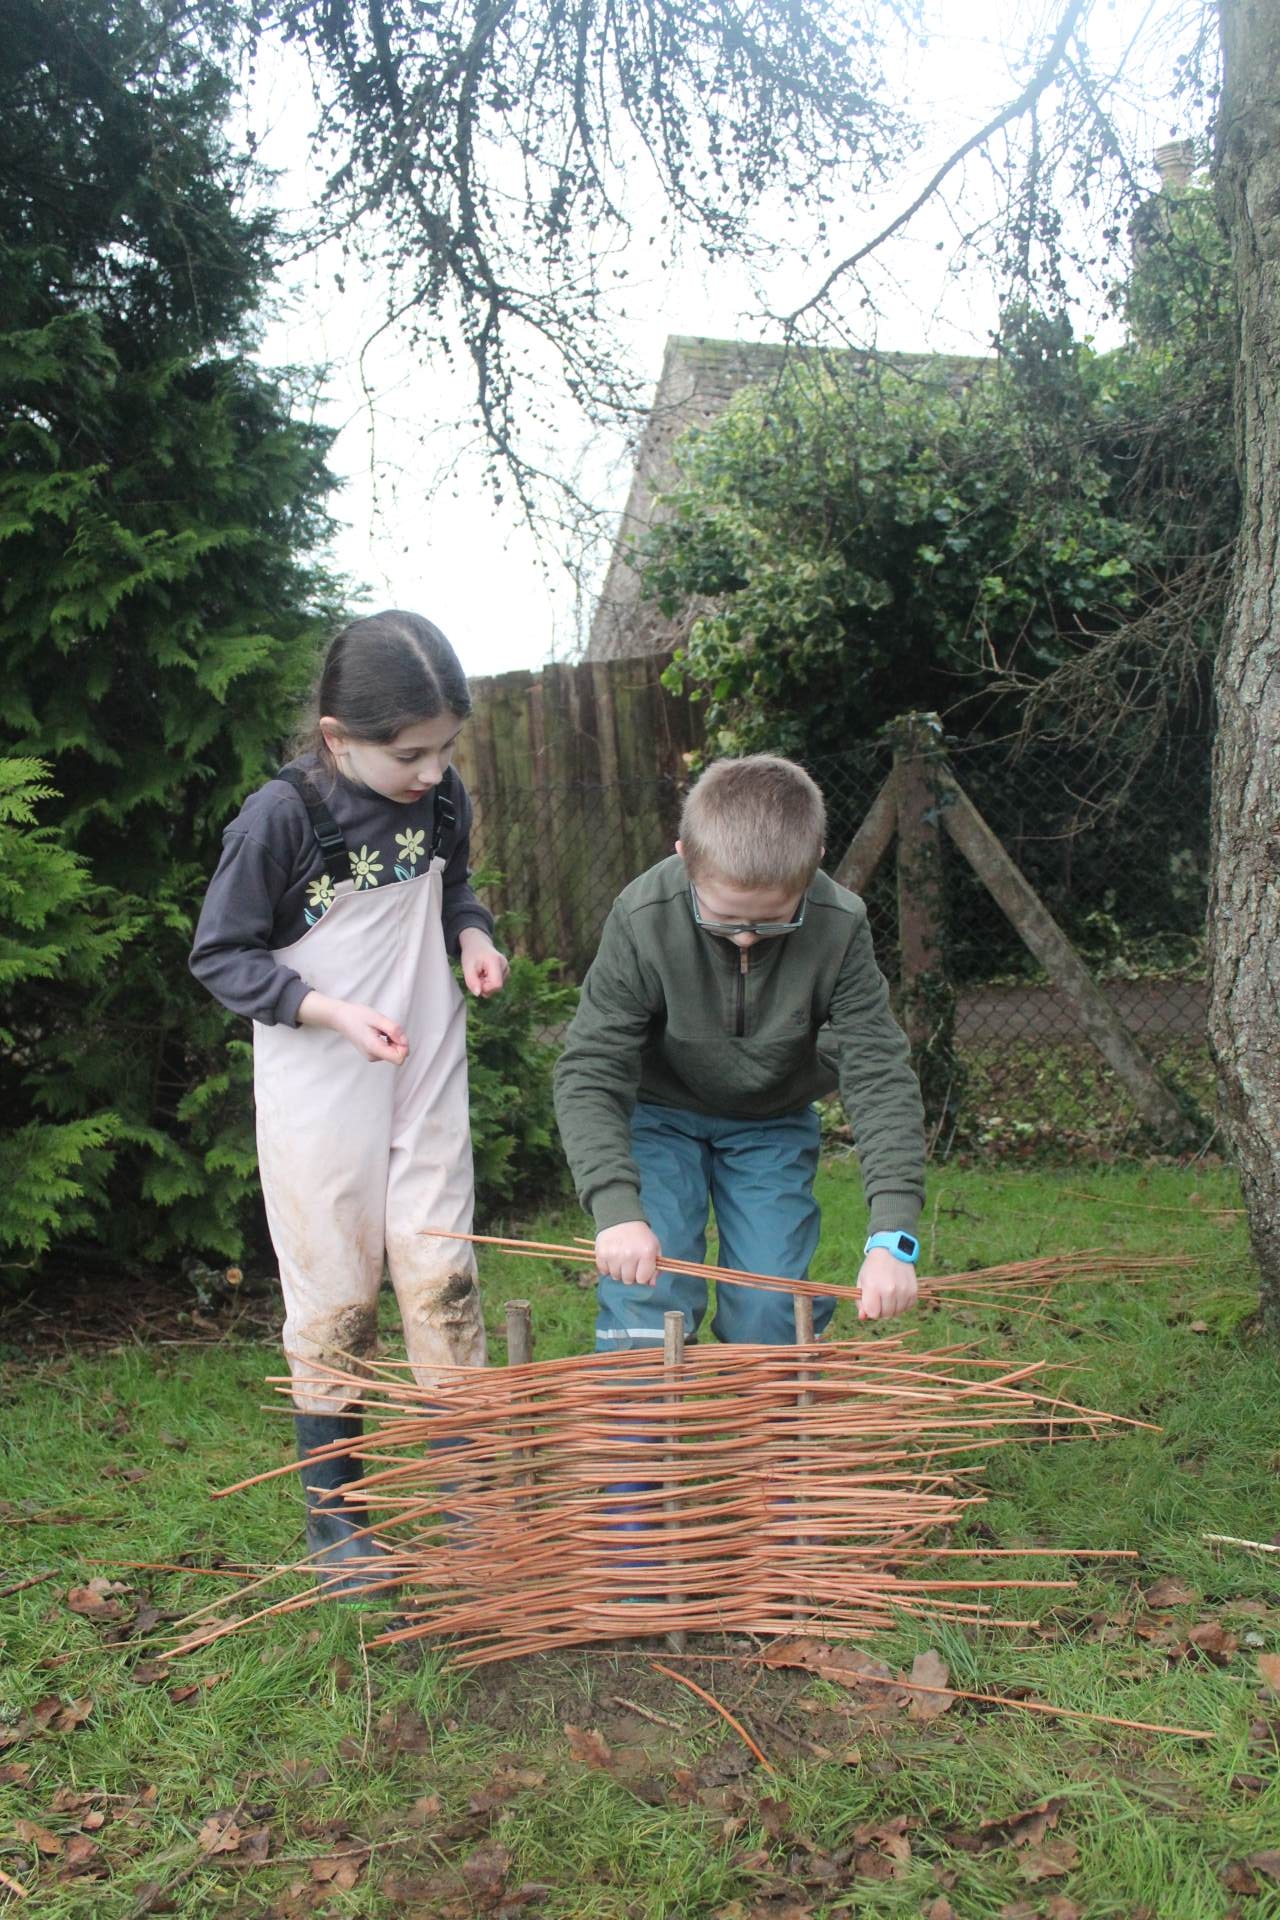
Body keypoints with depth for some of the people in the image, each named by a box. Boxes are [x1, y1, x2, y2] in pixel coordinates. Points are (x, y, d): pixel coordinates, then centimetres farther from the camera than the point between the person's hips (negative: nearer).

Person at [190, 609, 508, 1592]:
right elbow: (222, 955, -10)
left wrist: (473, 934, -4)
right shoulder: (280, 817, -17)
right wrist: (331, 1011, -21)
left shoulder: (443, 798, -3)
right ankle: (331, 1508, 24)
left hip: (428, 1080, 4)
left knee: (444, 1278, 6)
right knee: (335, 1297, 6)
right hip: (318, 1096, -4)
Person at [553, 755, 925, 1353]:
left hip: (774, 1124, 2)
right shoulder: (642, 920, -29)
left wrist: (893, 1235, -33)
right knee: (645, 1300, -12)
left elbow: (880, 1077, -23)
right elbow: (590, 1073, -26)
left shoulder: (840, 928, -25)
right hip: (658, 1113, -1)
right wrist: (616, 1208, -40)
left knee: (772, 1310, -3)